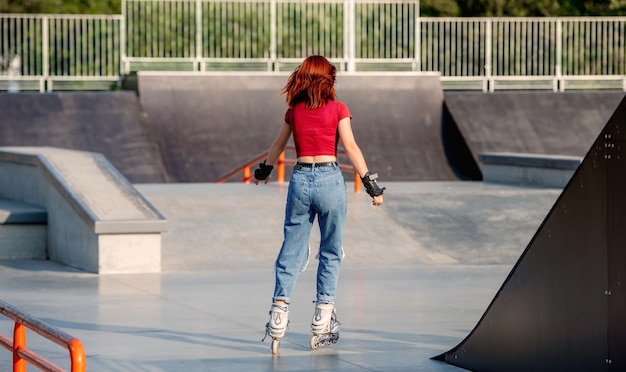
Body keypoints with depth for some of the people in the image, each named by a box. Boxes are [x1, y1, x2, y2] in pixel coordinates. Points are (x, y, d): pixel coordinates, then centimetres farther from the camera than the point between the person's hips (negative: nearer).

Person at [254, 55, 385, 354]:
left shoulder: (294, 110, 9)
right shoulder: (337, 109, -1)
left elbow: (278, 145, 22)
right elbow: (350, 147, -8)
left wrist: (263, 171, 40)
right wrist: (371, 184, -8)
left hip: (300, 180, 2)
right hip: (329, 179, -2)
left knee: (292, 250, 7)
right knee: (330, 252, 7)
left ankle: (280, 308, -8)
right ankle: (322, 319, 4)